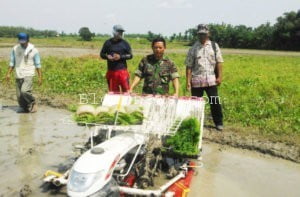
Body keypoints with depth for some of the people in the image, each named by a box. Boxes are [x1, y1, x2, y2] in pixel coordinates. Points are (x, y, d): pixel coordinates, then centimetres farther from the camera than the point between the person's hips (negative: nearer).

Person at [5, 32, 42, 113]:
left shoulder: (33, 50, -3)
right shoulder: (15, 49, 5)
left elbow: (38, 65, 1)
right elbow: (12, 62, 13)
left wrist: (40, 77, -2)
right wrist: (8, 73, 5)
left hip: (28, 75, -4)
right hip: (18, 75, 4)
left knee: (24, 91, -22)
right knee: (19, 94, 3)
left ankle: (33, 103, 2)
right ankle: (23, 108, 25)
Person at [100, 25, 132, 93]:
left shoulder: (124, 43, 3)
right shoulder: (108, 43, 8)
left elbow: (130, 55, 3)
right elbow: (101, 54, 15)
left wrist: (120, 57, -13)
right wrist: (107, 56, -7)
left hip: (122, 70, -2)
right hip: (111, 71, 2)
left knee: (126, 90, -6)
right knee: (113, 92, 7)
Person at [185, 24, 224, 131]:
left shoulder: (214, 46, 7)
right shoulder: (193, 48, 5)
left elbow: (219, 62, 5)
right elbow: (189, 66, 2)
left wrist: (219, 76, -4)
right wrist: (188, 81, -4)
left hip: (211, 79, 0)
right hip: (196, 80, 0)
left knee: (215, 102, -1)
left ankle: (218, 123, 13)